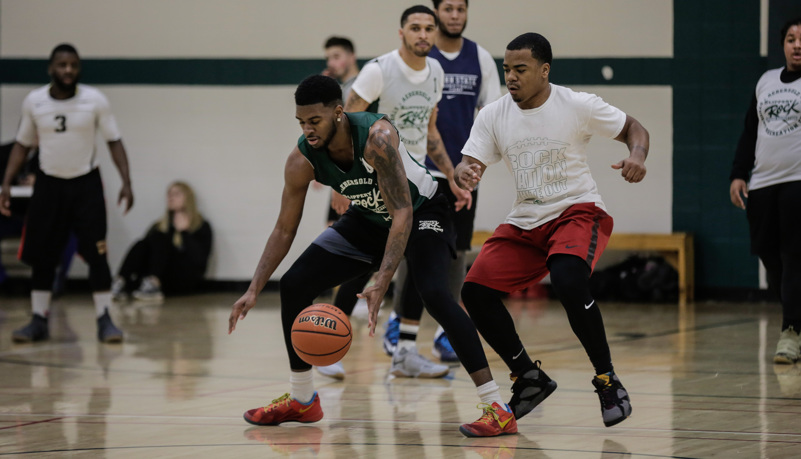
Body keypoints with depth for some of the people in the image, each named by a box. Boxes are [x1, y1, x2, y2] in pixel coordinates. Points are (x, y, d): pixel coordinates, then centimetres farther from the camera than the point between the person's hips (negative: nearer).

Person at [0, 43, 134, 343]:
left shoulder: (95, 101, -9)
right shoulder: (33, 102, -4)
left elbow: (114, 141, -3)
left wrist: (126, 182, -13)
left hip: (86, 183, -2)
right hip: (49, 184, 2)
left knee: (97, 255, -7)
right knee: (42, 257, 2)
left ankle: (104, 320, 0)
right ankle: (39, 322, 12)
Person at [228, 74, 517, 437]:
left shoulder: (376, 137, -37)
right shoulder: (303, 159, -19)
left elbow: (402, 214, -39)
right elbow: (284, 229, -8)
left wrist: (381, 284, -48)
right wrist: (254, 290, -19)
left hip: (420, 212, -6)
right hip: (369, 219, 6)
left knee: (434, 294, -31)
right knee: (293, 285, -2)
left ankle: (497, 410, -28)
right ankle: (301, 400, 17)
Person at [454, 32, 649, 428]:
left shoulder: (577, 106, -9)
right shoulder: (492, 116, 0)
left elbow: (633, 128, 1)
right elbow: (469, 164, -1)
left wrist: (637, 156, -21)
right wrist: (465, 175, -26)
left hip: (576, 210, -5)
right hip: (525, 221, 5)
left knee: (568, 281, -34)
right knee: (475, 291, -10)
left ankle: (608, 380, -16)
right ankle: (529, 379, 10)